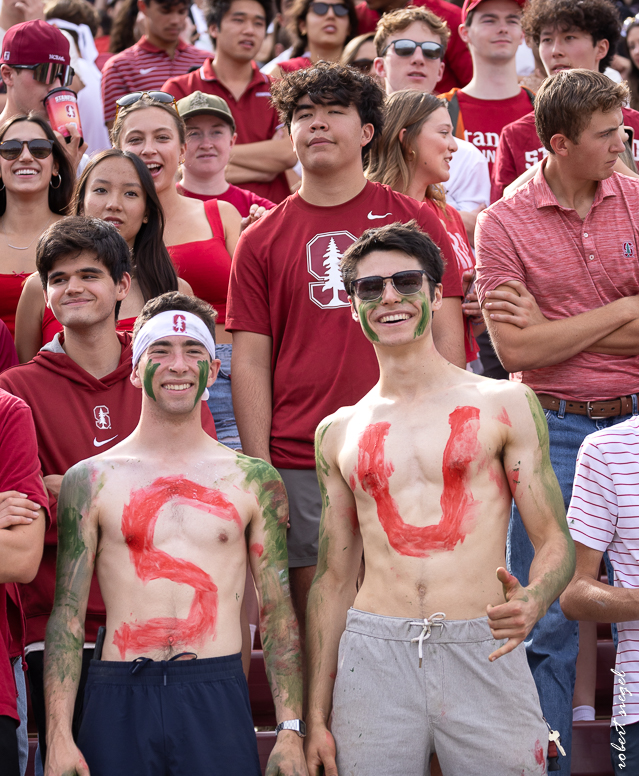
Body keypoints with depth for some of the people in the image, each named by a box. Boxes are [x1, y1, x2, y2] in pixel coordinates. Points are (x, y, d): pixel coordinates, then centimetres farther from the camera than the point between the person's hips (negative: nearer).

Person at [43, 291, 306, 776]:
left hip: (218, 699, 0)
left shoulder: (254, 480, 8)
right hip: (119, 700, 0)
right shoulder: (91, 480, 6)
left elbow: (278, 612, 8)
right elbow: (67, 614, 4)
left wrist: (291, 731, -1)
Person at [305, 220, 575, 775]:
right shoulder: (339, 433, 13)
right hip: (374, 659, 2)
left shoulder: (505, 405, 5)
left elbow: (556, 542, 3)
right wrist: (316, 717, 12)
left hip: (484, 654, -2)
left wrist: (532, 601, -21)